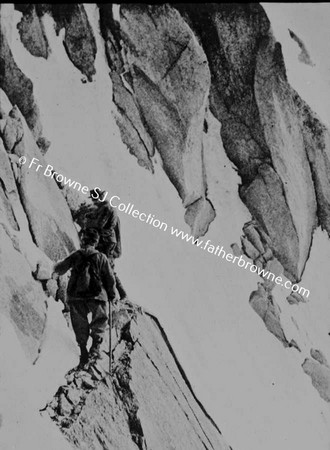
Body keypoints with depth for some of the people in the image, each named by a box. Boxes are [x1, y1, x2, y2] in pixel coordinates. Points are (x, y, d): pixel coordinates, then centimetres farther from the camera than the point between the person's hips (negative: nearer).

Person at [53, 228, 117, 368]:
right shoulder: (101, 257, 2)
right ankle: (95, 348, -1)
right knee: (99, 322, 13)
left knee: (80, 325, 12)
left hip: (76, 296, 1)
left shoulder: (76, 255, 4)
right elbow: (110, 278, 4)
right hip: (96, 296, -1)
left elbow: (59, 269, 12)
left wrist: (56, 268, 35)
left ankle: (83, 351, 8)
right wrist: (112, 295, 16)